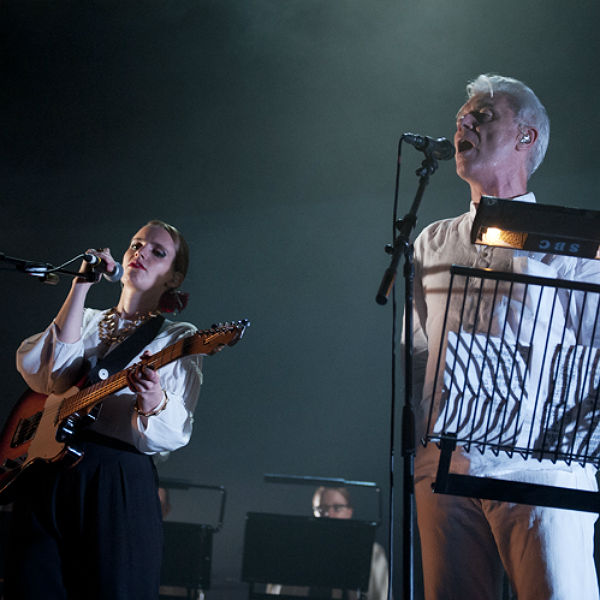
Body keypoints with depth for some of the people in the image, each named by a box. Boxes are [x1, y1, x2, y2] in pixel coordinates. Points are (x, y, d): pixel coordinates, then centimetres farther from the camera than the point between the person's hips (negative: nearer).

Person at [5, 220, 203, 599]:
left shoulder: (177, 340, 8)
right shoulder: (86, 320, 19)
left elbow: (174, 434, -6)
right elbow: (46, 372, -4)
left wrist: (154, 404, -30)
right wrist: (81, 287, -5)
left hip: (119, 486, -3)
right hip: (43, 478, 4)